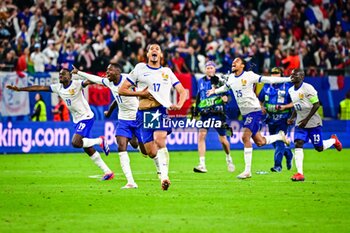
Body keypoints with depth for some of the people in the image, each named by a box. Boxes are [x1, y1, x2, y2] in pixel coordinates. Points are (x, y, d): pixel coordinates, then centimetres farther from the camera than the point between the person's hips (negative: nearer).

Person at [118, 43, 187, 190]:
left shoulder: (167, 72, 17)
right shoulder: (139, 69, 12)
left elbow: (182, 91, 18)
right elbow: (122, 90, 9)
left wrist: (179, 105, -2)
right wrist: (140, 93, -5)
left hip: (162, 110, -1)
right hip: (144, 112, 1)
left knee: (160, 141, -26)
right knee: (151, 152, -4)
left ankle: (164, 177, -29)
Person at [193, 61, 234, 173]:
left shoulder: (219, 80, 0)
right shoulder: (201, 81, 10)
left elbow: (226, 94, 1)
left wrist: (225, 98, -21)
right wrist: (196, 111, 17)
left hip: (218, 113, -2)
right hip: (205, 113, 2)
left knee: (223, 139, 3)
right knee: (201, 135, -16)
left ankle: (228, 158, 34)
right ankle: (202, 165, -19)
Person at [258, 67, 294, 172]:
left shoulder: (287, 87, -4)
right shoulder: (266, 87, 9)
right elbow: (260, 100, 19)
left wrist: (284, 107, -18)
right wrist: (262, 107, -1)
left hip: (282, 119, -5)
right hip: (271, 119, 5)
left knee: (279, 142, -12)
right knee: (275, 143, 11)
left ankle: (278, 165, -11)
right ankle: (288, 153, 38)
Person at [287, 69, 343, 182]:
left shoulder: (307, 88, -17)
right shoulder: (291, 90, 7)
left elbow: (316, 104, -17)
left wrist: (306, 119, -20)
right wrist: (292, 118, 4)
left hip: (313, 122, -6)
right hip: (300, 123, 6)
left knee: (319, 148, 3)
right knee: (298, 144, -13)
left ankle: (333, 140, 36)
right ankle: (300, 173, -16)